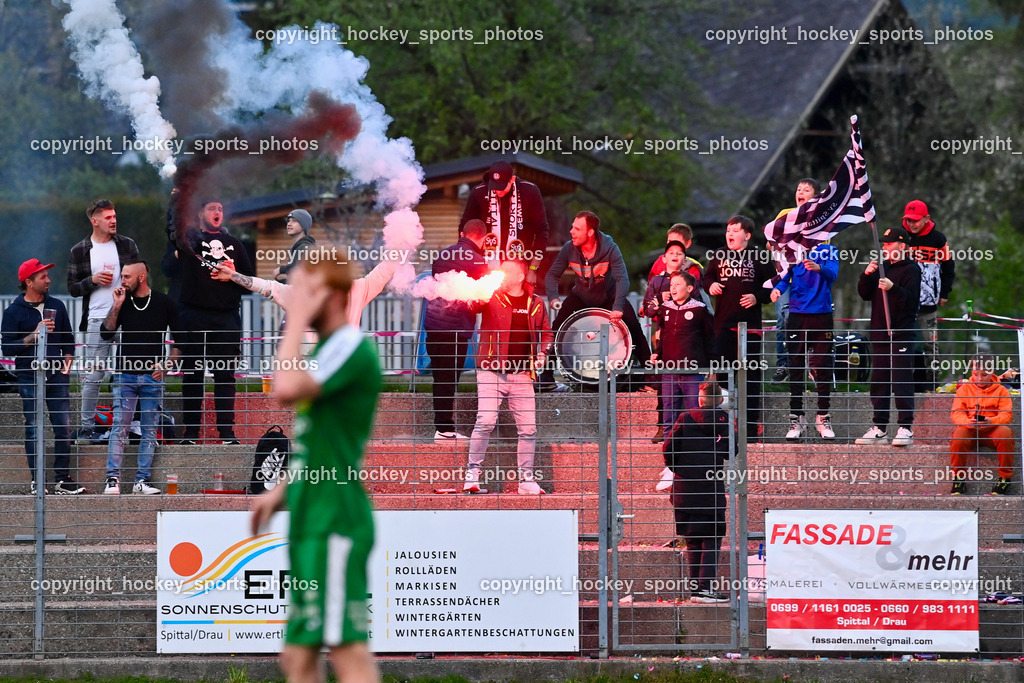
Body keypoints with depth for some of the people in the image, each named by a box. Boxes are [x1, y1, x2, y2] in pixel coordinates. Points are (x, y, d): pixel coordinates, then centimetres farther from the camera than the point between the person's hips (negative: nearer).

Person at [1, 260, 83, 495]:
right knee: (34, 430, -3)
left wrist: (67, 364, 7)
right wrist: (34, 336, -15)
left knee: (64, 429, -2)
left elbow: (68, 340, 20)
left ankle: (63, 480, 3)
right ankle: (37, 482, 1)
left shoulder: (56, 306, 12)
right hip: (29, 378, -3)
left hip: (57, 377, 3)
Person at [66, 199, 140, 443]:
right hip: (97, 320, -1)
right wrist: (93, 280, -11)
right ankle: (87, 427, 3)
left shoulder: (127, 245, 8)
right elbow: (72, 288, 7)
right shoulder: (79, 251, 5)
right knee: (93, 375, -2)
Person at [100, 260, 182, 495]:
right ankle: (113, 479, -11)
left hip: (153, 377, 0)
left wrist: (167, 365, -4)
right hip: (125, 376, 0)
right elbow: (106, 333, -1)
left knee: (150, 431, 1)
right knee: (119, 428, -9)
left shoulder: (164, 303, 3)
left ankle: (142, 480, 3)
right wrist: (116, 306, -8)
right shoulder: (123, 302, 7)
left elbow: (179, 339, 8)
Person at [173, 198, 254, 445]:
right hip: (195, 316, -2)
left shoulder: (233, 244, 19)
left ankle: (226, 430, 2)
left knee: (226, 376, 0)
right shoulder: (189, 239, 10)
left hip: (226, 317, 2)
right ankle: (191, 431, 1)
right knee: (193, 375, -1)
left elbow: (250, 281, 18)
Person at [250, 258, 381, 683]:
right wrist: (282, 491, 17)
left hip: (336, 521, -10)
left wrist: (297, 321, -15)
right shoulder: (325, 352, 19)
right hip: (311, 521, 10)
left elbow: (286, 388, -26)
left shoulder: (353, 348, -12)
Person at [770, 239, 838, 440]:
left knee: (822, 368, 1)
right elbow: (785, 277, 2)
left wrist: (819, 268, -36)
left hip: (822, 315, -1)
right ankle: (796, 418, 5)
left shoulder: (828, 250, 3)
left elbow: (832, 274, -13)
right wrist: (777, 289, -21)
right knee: (795, 368, 1)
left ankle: (823, 418, 10)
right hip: (797, 316, 1)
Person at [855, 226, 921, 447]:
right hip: (880, 333, 8)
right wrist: (867, 275, -3)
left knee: (902, 383, -10)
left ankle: (905, 428, -10)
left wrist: (892, 288, -28)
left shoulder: (911, 269, -3)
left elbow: (911, 300, -14)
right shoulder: (882, 268, 18)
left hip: (901, 334, -8)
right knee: (878, 383, 8)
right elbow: (865, 294, 14)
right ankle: (879, 428, 12)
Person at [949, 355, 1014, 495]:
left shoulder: (1001, 390, 6)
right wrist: (967, 422, -25)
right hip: (969, 431, 0)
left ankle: (1005, 477, -21)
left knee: (1005, 432, -34)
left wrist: (991, 421, -28)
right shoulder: (965, 389, 9)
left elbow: (1006, 415, -5)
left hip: (992, 431, 0)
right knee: (958, 435, -34)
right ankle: (958, 478, -17)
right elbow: (956, 413, -1)